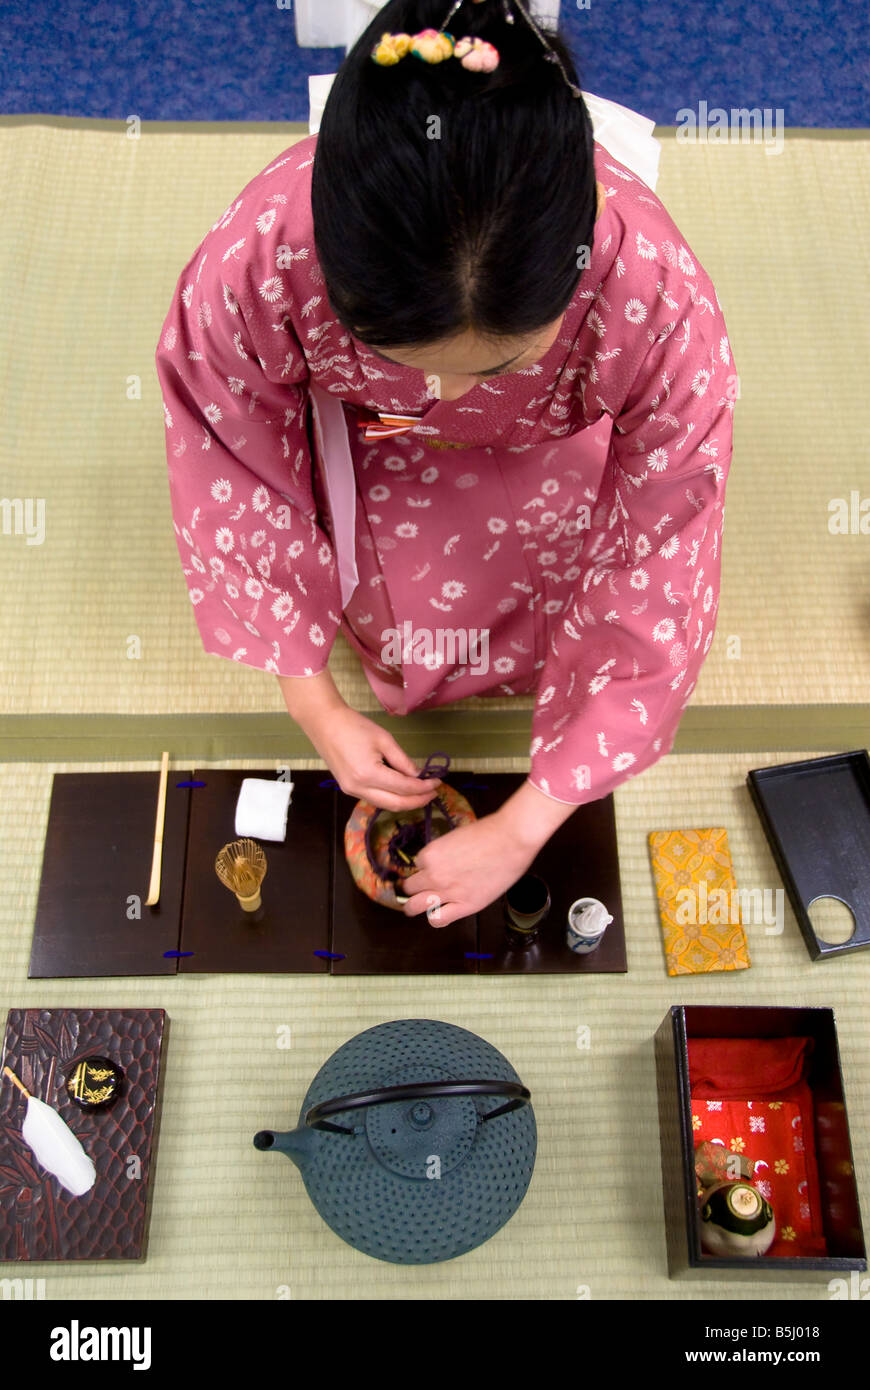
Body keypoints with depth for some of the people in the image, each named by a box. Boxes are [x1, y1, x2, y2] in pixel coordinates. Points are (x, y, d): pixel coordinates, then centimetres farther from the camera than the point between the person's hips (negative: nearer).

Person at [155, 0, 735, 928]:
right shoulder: (253, 263, -40)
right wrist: (315, 705, -18)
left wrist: (523, 828, -28)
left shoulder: (660, 299, -41)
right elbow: (233, 484, -20)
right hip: (359, 444, 1)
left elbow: (659, 577, -31)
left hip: (552, 451, 0)